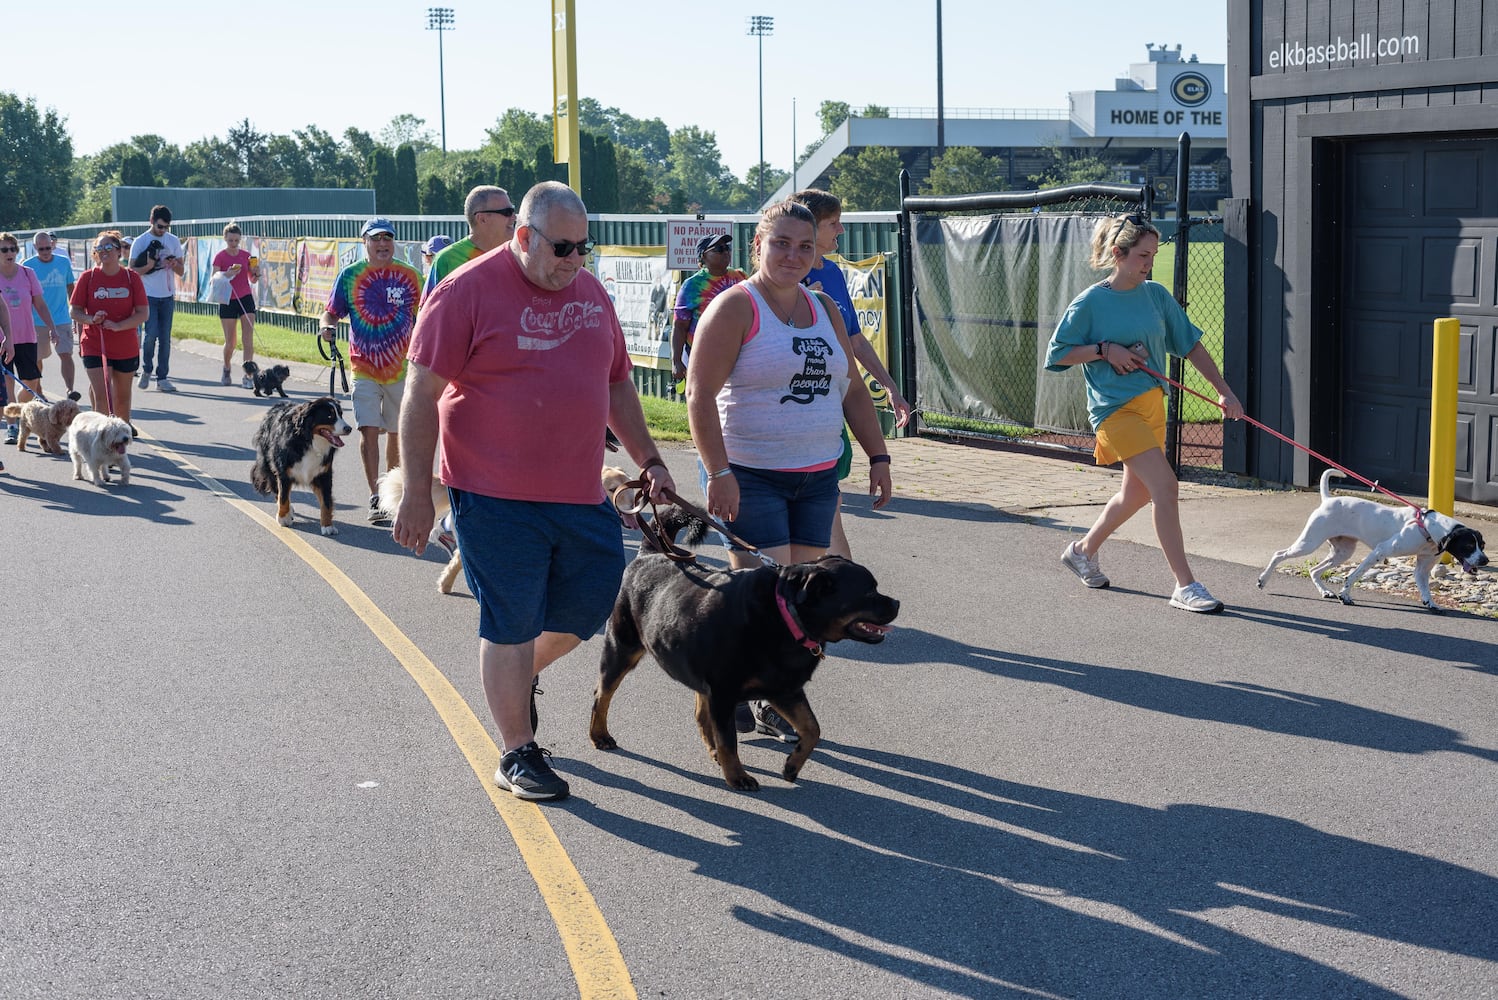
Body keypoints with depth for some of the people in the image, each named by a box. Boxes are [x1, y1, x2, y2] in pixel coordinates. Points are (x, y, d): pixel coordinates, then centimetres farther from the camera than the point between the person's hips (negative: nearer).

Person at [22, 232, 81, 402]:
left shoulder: (64, 262, 3)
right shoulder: (28, 265, -2)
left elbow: (70, 289, 13)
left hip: (62, 319, 0)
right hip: (36, 322, 0)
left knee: (66, 354, -11)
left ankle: (70, 389, -10)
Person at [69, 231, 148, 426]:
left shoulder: (131, 277, -2)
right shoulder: (87, 277, -2)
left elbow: (143, 313, -5)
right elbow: (75, 311, 1)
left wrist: (118, 326, -20)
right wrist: (91, 319, -20)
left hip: (126, 348, 1)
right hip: (94, 347, -1)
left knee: (122, 395, 16)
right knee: (100, 396, -13)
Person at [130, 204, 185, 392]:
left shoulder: (174, 241, 9)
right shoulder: (140, 242, -1)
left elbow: (180, 272, 13)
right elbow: (132, 271, -1)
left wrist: (175, 264, -10)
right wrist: (149, 266, -19)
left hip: (167, 296, 3)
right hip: (149, 296, -3)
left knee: (165, 338, 2)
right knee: (151, 333, -14)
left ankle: (162, 378, 7)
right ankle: (146, 369, 9)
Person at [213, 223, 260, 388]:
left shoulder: (246, 255, 3)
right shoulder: (220, 257, -5)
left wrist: (257, 274, -11)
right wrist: (227, 274, -30)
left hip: (246, 299, 2)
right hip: (227, 302, -2)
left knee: (249, 340, -10)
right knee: (230, 342, 5)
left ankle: (248, 376, -12)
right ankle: (226, 371, 31)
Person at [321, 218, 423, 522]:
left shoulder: (409, 276, 2)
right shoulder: (350, 275, 0)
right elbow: (332, 312, 4)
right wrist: (327, 326, -18)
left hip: (401, 368, 1)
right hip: (364, 369, -1)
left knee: (397, 432, 9)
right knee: (369, 431, -9)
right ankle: (375, 497, -7)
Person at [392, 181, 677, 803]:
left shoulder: (590, 292, 11)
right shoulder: (467, 293, -9)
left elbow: (617, 385, 21)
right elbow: (422, 396, -10)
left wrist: (649, 461, 15)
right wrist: (417, 494, -12)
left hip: (580, 495, 6)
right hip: (496, 497, -6)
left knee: (590, 604, 10)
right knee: (511, 625, 1)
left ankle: (520, 678, 37)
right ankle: (517, 753, 15)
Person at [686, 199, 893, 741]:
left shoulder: (824, 310, 13)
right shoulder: (735, 307, -8)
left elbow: (853, 391, 18)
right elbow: (700, 395, -15)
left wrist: (877, 456, 9)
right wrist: (718, 472, -22)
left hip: (817, 477, 7)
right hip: (748, 478, -6)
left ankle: (777, 704, 16)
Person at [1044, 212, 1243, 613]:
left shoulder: (1156, 294, 5)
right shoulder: (1091, 302, -9)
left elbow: (1190, 344, 10)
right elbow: (1057, 355, -2)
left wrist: (1224, 391, 5)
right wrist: (1104, 350, -15)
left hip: (1152, 403, 7)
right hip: (1115, 408, -7)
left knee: (1135, 494, 17)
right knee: (1165, 487, -16)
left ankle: (1083, 550, 41)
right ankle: (1185, 586, -10)